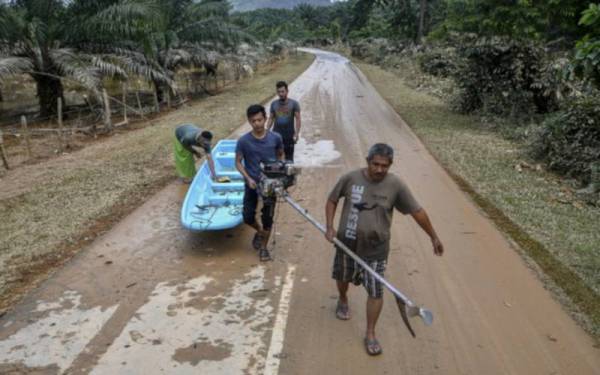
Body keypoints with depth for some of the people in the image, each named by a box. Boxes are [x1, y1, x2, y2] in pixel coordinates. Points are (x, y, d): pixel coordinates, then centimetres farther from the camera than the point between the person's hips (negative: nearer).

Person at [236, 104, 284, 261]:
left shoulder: (276, 138, -10)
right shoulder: (243, 141, -13)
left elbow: (281, 155, 8)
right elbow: (238, 162, -4)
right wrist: (248, 178, -16)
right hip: (252, 183, 0)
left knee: (267, 217, 4)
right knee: (248, 217, 4)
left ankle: (263, 247, 24)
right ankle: (259, 232, 37)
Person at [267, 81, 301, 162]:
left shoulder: (294, 103, -2)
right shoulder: (274, 104, 6)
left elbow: (298, 119, -5)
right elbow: (271, 118, 11)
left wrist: (297, 133, -15)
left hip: (289, 137, -2)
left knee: (289, 159, 5)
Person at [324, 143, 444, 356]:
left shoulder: (395, 185, -14)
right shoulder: (350, 178, -13)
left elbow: (417, 211, -6)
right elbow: (332, 200, 0)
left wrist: (433, 237, 0)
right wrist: (330, 227, -12)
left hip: (375, 249, -1)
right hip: (347, 243, 2)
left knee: (376, 292, 2)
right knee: (343, 278, 24)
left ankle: (370, 335, 20)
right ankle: (343, 301, 58)